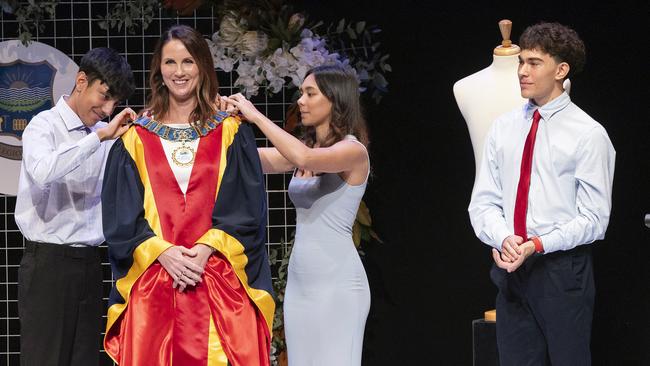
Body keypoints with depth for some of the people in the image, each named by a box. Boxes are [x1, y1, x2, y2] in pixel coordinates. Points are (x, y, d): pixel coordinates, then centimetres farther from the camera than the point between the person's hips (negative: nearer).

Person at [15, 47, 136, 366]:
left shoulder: (103, 135, 11)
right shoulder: (44, 125, -6)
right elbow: (43, 172, -26)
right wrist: (99, 137, -24)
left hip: (89, 264, 6)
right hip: (49, 260, -6)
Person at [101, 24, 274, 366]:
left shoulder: (231, 133, 9)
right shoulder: (136, 138, 10)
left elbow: (247, 208, 1)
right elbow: (122, 214, 4)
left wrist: (207, 248, -13)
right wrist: (162, 252, -12)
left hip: (221, 281, -1)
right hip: (152, 283, 1)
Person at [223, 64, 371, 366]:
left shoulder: (354, 150, -9)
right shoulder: (305, 147, 14)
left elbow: (305, 157, -27)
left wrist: (256, 116, -19)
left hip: (338, 282, -7)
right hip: (298, 281, 7)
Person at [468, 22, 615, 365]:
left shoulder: (588, 134, -6)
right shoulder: (503, 128, 9)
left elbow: (593, 218, -9)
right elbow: (483, 202, 8)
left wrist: (537, 245, -19)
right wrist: (503, 239, -13)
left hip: (563, 270, -5)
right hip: (511, 269, 5)